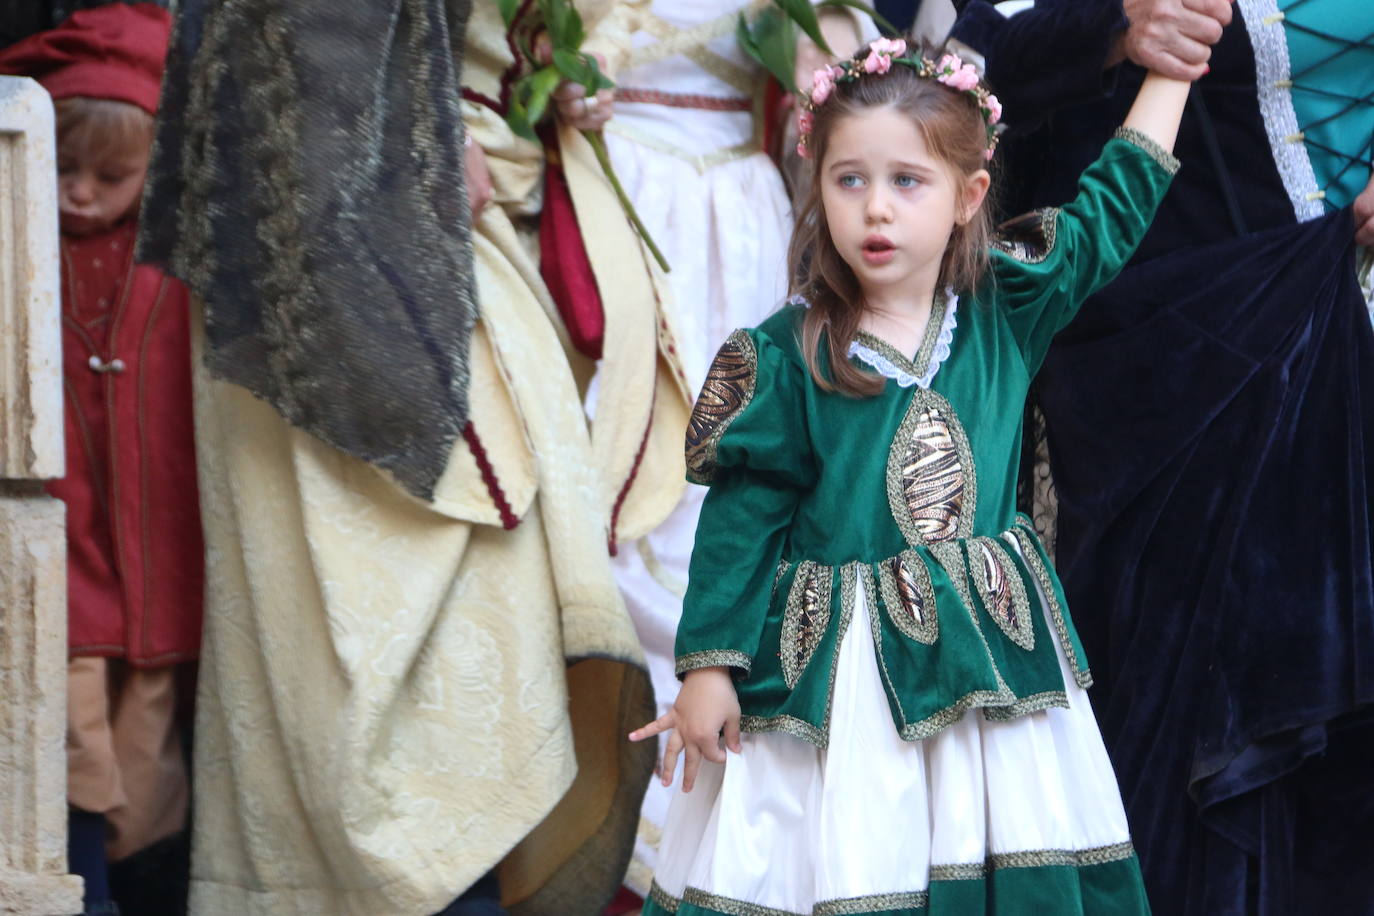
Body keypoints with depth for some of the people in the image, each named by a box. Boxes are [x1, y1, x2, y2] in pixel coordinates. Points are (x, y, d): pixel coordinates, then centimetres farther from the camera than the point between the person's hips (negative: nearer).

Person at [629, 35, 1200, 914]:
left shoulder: (1004, 310, 1)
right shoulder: (787, 355, -7)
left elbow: (1111, 209, 12)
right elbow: (742, 520, -5)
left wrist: (1170, 67, 14)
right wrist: (709, 668, -6)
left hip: (993, 650, 3)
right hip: (836, 670, -3)